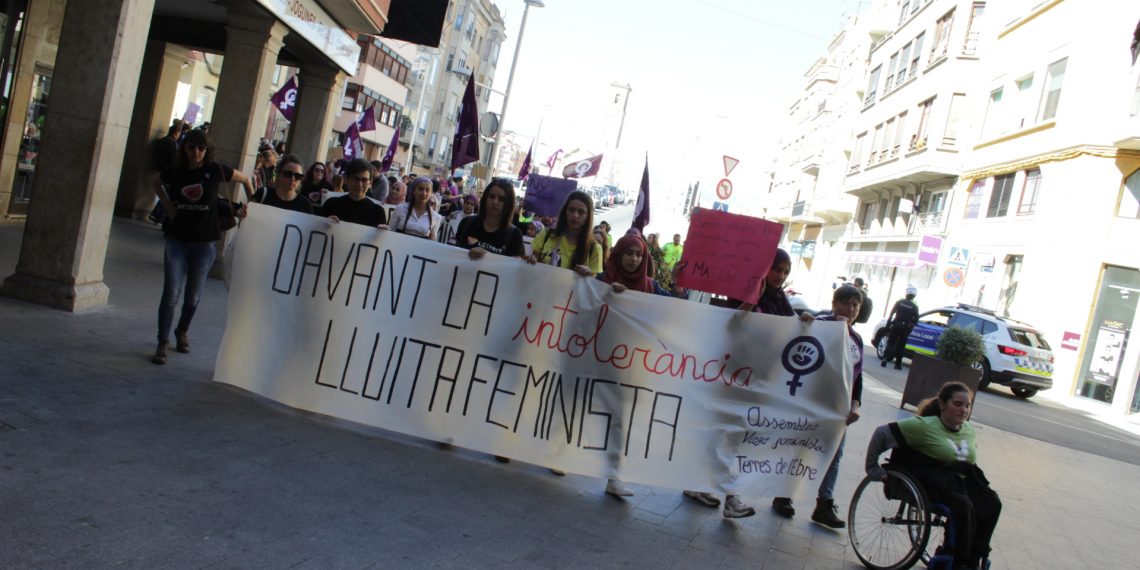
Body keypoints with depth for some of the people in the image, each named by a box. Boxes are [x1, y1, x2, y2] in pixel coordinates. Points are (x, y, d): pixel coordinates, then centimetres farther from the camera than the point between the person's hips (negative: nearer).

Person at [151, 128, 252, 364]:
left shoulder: (216, 170, -7)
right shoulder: (175, 171, -1)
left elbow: (245, 180, 8)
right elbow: (156, 182, 21)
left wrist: (250, 206, 4)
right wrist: (167, 204, 7)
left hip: (204, 243, 0)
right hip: (177, 240, 1)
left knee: (193, 296, 12)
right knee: (171, 293, -7)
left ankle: (182, 332, 37)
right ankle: (163, 343, 5)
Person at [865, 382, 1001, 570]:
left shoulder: (969, 430, 15)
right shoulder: (925, 426, -7)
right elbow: (882, 433, -8)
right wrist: (872, 467, -7)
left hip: (962, 481, 7)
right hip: (932, 481, -7)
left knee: (992, 504, -20)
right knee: (963, 506, -32)